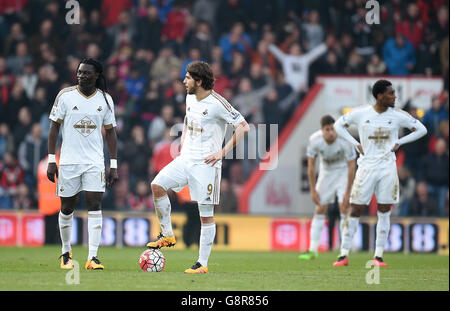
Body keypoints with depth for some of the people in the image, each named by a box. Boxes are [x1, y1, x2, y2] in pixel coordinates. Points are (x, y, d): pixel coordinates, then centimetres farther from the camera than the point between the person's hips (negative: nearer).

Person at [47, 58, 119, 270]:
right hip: (68, 161, -1)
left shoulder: (105, 99, 3)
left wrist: (114, 165, 5)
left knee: (94, 205, -10)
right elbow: (54, 127, 0)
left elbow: (110, 132, 9)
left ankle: (92, 257, -11)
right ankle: (66, 253, 25)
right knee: (67, 208, 6)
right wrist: (51, 160, -6)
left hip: (95, 162, 1)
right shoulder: (65, 96, -3)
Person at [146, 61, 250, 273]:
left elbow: (243, 127, -12)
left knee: (206, 214, -2)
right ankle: (167, 234, 0)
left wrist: (223, 152, -15)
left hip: (206, 164, -7)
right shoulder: (190, 98, 10)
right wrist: (182, 147, 16)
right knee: (157, 185, -14)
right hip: (185, 160, 7)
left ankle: (203, 263, 3)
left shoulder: (217, 104, -13)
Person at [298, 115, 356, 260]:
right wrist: (313, 190, -9)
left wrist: (348, 193, -22)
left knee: (344, 209, -14)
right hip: (326, 172, 3)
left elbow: (351, 167, -23)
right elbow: (311, 164, -10)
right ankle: (313, 250, 5)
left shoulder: (344, 140, -30)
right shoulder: (314, 140, -23)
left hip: (344, 171, -3)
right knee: (320, 210, 0)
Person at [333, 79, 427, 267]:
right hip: (366, 167, -2)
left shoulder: (398, 116, 1)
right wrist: (355, 144, 1)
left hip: (388, 169, 2)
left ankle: (378, 256, 6)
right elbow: (339, 125, 10)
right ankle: (344, 255, 3)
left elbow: (421, 130, 10)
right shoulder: (360, 114, -3)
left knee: (384, 212, 1)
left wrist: (399, 143, 1)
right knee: (355, 211, -2)